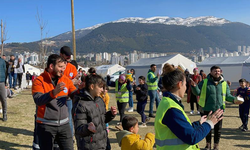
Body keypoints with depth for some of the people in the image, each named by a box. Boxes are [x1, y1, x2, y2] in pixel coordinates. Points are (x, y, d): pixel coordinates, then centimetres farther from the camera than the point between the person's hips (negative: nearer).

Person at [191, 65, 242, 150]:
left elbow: (227, 95, 12)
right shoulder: (204, 82, -1)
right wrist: (194, 86, -21)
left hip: (218, 110, 2)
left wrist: (234, 100, -8)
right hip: (206, 110, -1)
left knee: (218, 129, 9)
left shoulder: (224, 83, 7)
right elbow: (197, 93, -2)